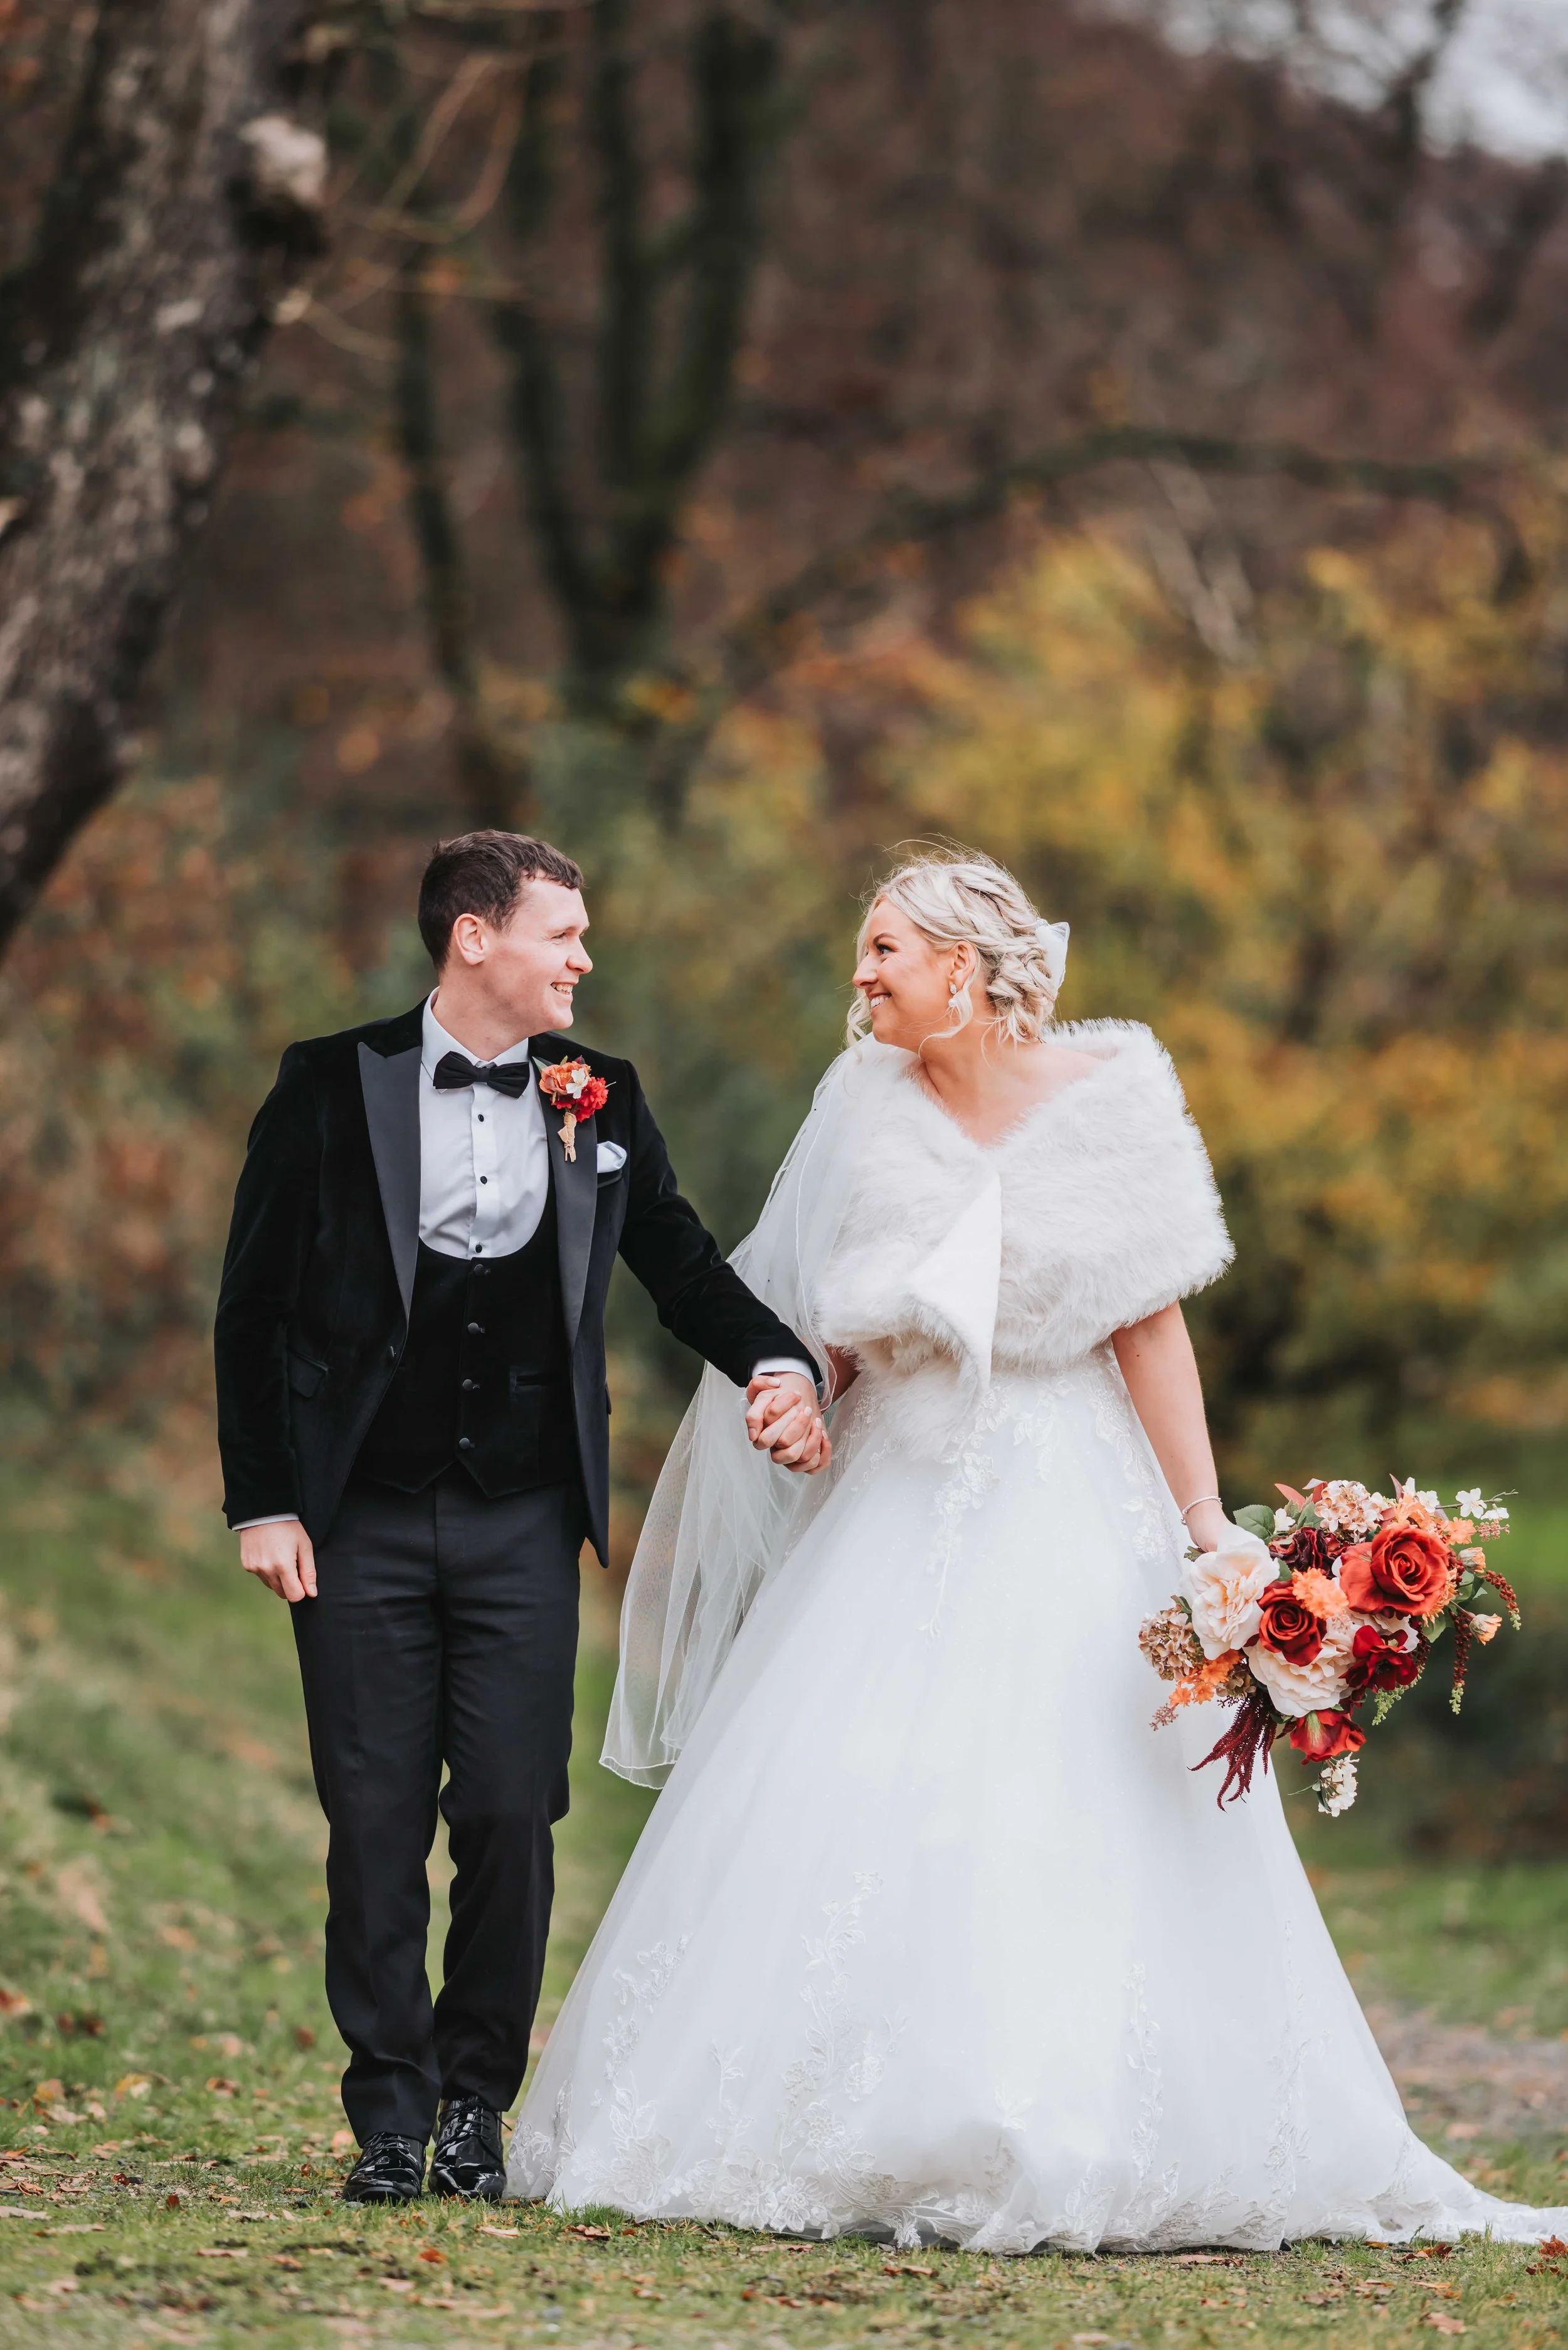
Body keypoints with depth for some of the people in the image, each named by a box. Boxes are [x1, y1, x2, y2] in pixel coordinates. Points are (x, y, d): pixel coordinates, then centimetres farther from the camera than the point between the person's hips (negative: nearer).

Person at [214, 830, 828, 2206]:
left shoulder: (600, 1100, 7)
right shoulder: (334, 1087, -1)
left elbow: (682, 1263, 14)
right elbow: (255, 1303, 1)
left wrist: (777, 1366, -6)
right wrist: (262, 1501, -5)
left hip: (525, 1524, 2)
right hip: (363, 1517, -2)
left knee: (511, 1817, -3)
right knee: (377, 1827, 1)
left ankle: (478, 2106, 13)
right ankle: (391, 2122, 11)